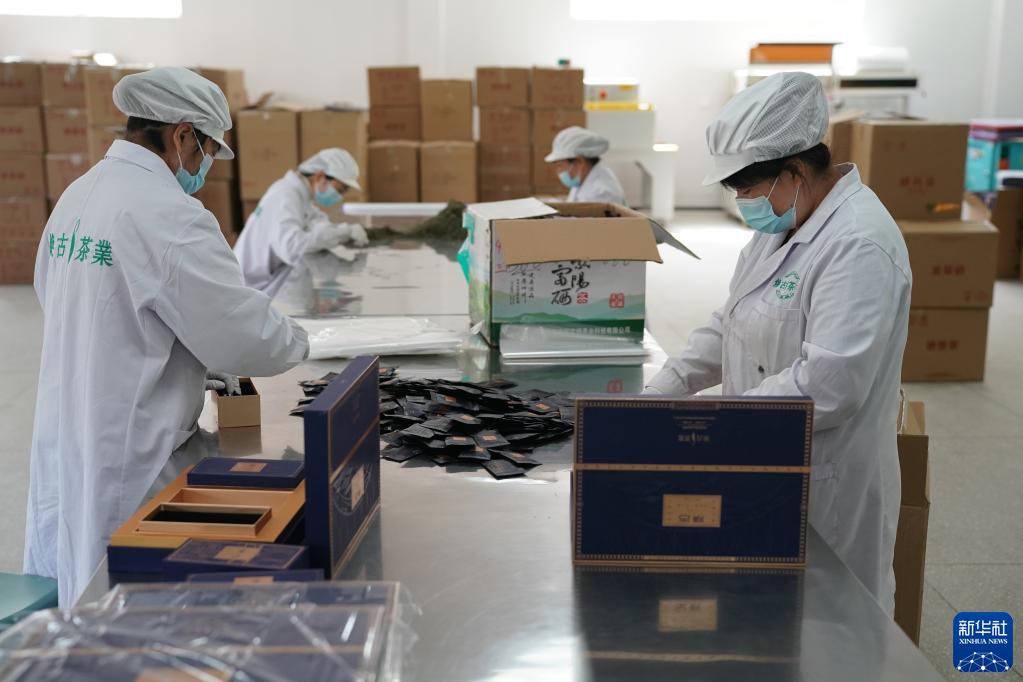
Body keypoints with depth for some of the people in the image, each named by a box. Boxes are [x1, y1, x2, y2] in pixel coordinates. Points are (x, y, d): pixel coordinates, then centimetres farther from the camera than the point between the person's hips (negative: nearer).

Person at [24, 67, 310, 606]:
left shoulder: (77, 196, 7)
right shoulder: (170, 217, -20)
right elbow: (243, 333, -17)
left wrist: (203, 367, 14)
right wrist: (296, 342, 5)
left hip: (61, 442, 8)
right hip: (126, 458, -8)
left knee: (68, 599, 17)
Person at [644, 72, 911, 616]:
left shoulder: (859, 245, -24)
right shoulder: (783, 224, 7)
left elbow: (828, 384, -29)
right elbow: (730, 324, 13)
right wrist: (662, 391, 3)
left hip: (826, 487, -9)